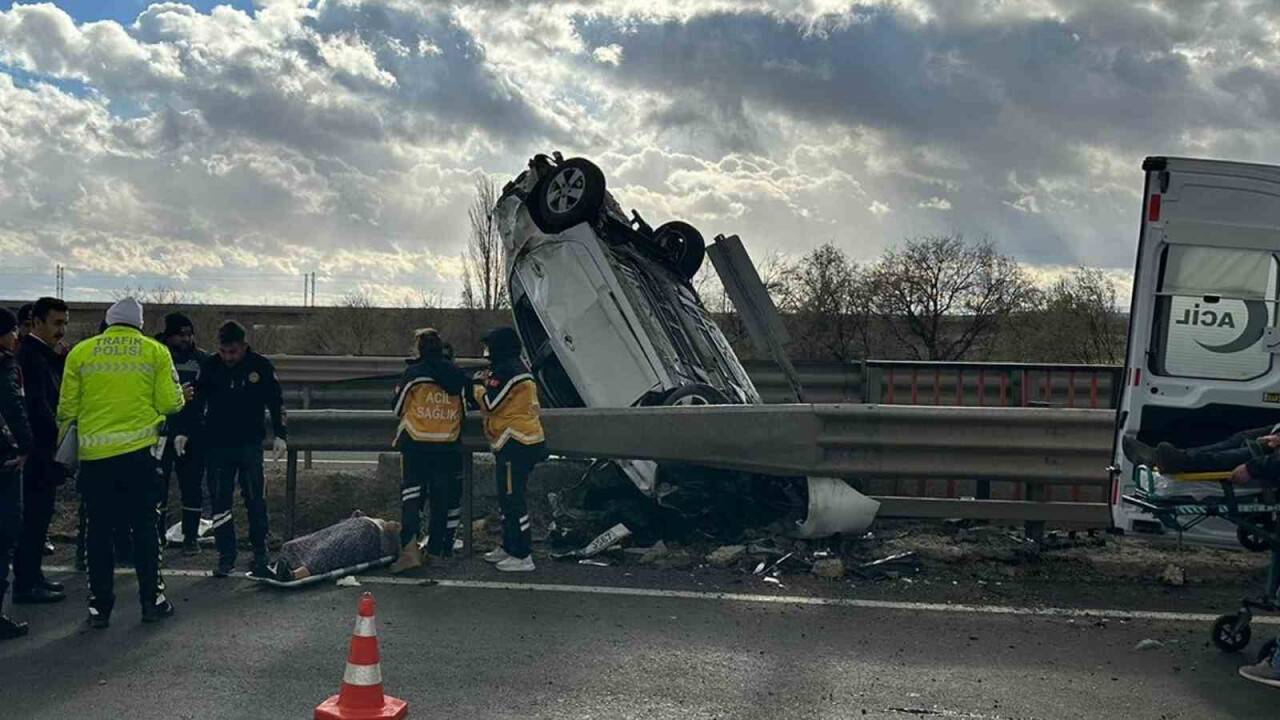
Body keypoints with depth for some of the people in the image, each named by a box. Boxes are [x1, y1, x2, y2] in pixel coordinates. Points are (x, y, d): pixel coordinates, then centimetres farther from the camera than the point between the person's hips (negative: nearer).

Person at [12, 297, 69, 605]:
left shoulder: (45, 355, 15)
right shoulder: (30, 355, -15)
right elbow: (37, 406, -20)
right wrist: (61, 440, -16)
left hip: (44, 451, 10)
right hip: (39, 451, -10)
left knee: (38, 516, 15)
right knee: (34, 516, -4)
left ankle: (33, 576, 24)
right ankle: (26, 585, 2)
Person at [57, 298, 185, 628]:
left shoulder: (81, 352, 4)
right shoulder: (155, 352, 1)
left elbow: (67, 408, 5)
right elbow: (170, 403, -3)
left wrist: (63, 434, 24)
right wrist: (179, 397, 19)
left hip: (94, 454, 1)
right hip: (139, 451, -1)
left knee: (99, 530, 8)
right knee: (144, 526, 9)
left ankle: (100, 606, 13)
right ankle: (151, 599, 13)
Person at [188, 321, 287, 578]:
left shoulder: (261, 366, -3)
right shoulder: (210, 366, 0)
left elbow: (276, 402, 5)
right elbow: (196, 401, 7)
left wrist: (279, 435, 1)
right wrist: (184, 431, -1)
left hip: (250, 444, -1)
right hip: (217, 445, 2)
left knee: (256, 502, -2)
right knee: (220, 503, 4)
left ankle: (260, 557, 7)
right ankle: (226, 557, 12)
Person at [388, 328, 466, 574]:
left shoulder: (413, 373, -5)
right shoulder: (456, 375, 5)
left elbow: (398, 408, 4)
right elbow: (464, 408, 17)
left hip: (416, 446, -3)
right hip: (448, 447, 3)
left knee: (411, 494, -1)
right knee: (445, 499, 11)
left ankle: (410, 549, -16)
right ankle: (437, 550, 17)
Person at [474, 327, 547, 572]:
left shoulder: (506, 371, -16)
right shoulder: (516, 368, 18)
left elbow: (490, 403, -15)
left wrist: (479, 387, 4)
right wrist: (487, 384, 11)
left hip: (515, 444, -11)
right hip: (519, 443, 11)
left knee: (512, 499, -8)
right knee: (508, 497, 19)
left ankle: (522, 557, -6)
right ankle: (509, 547, 30)